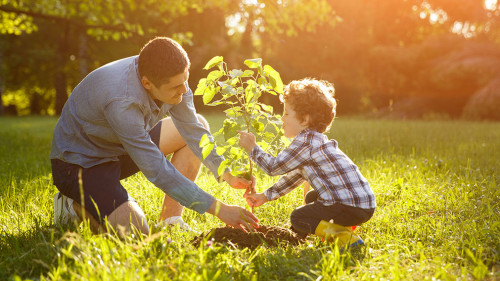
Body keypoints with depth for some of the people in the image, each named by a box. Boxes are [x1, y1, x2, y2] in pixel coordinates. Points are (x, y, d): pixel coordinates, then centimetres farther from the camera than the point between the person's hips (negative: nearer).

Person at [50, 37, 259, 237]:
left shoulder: (171, 79, -15)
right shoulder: (121, 100, -37)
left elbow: (193, 130, -3)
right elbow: (156, 170, -36)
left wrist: (226, 173, -18)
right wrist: (218, 208, -34)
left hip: (118, 149, 8)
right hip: (79, 162, -8)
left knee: (198, 124, 0)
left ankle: (170, 221, -1)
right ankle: (75, 206, 2)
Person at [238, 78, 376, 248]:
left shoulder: (306, 142, -14)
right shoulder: (314, 140, 19)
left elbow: (274, 167, -10)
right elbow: (293, 176, 25)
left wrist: (252, 148, 4)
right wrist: (265, 196, 25)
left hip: (352, 207, -10)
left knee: (298, 218, -3)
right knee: (311, 197, 31)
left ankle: (344, 236, -14)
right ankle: (339, 227, 12)